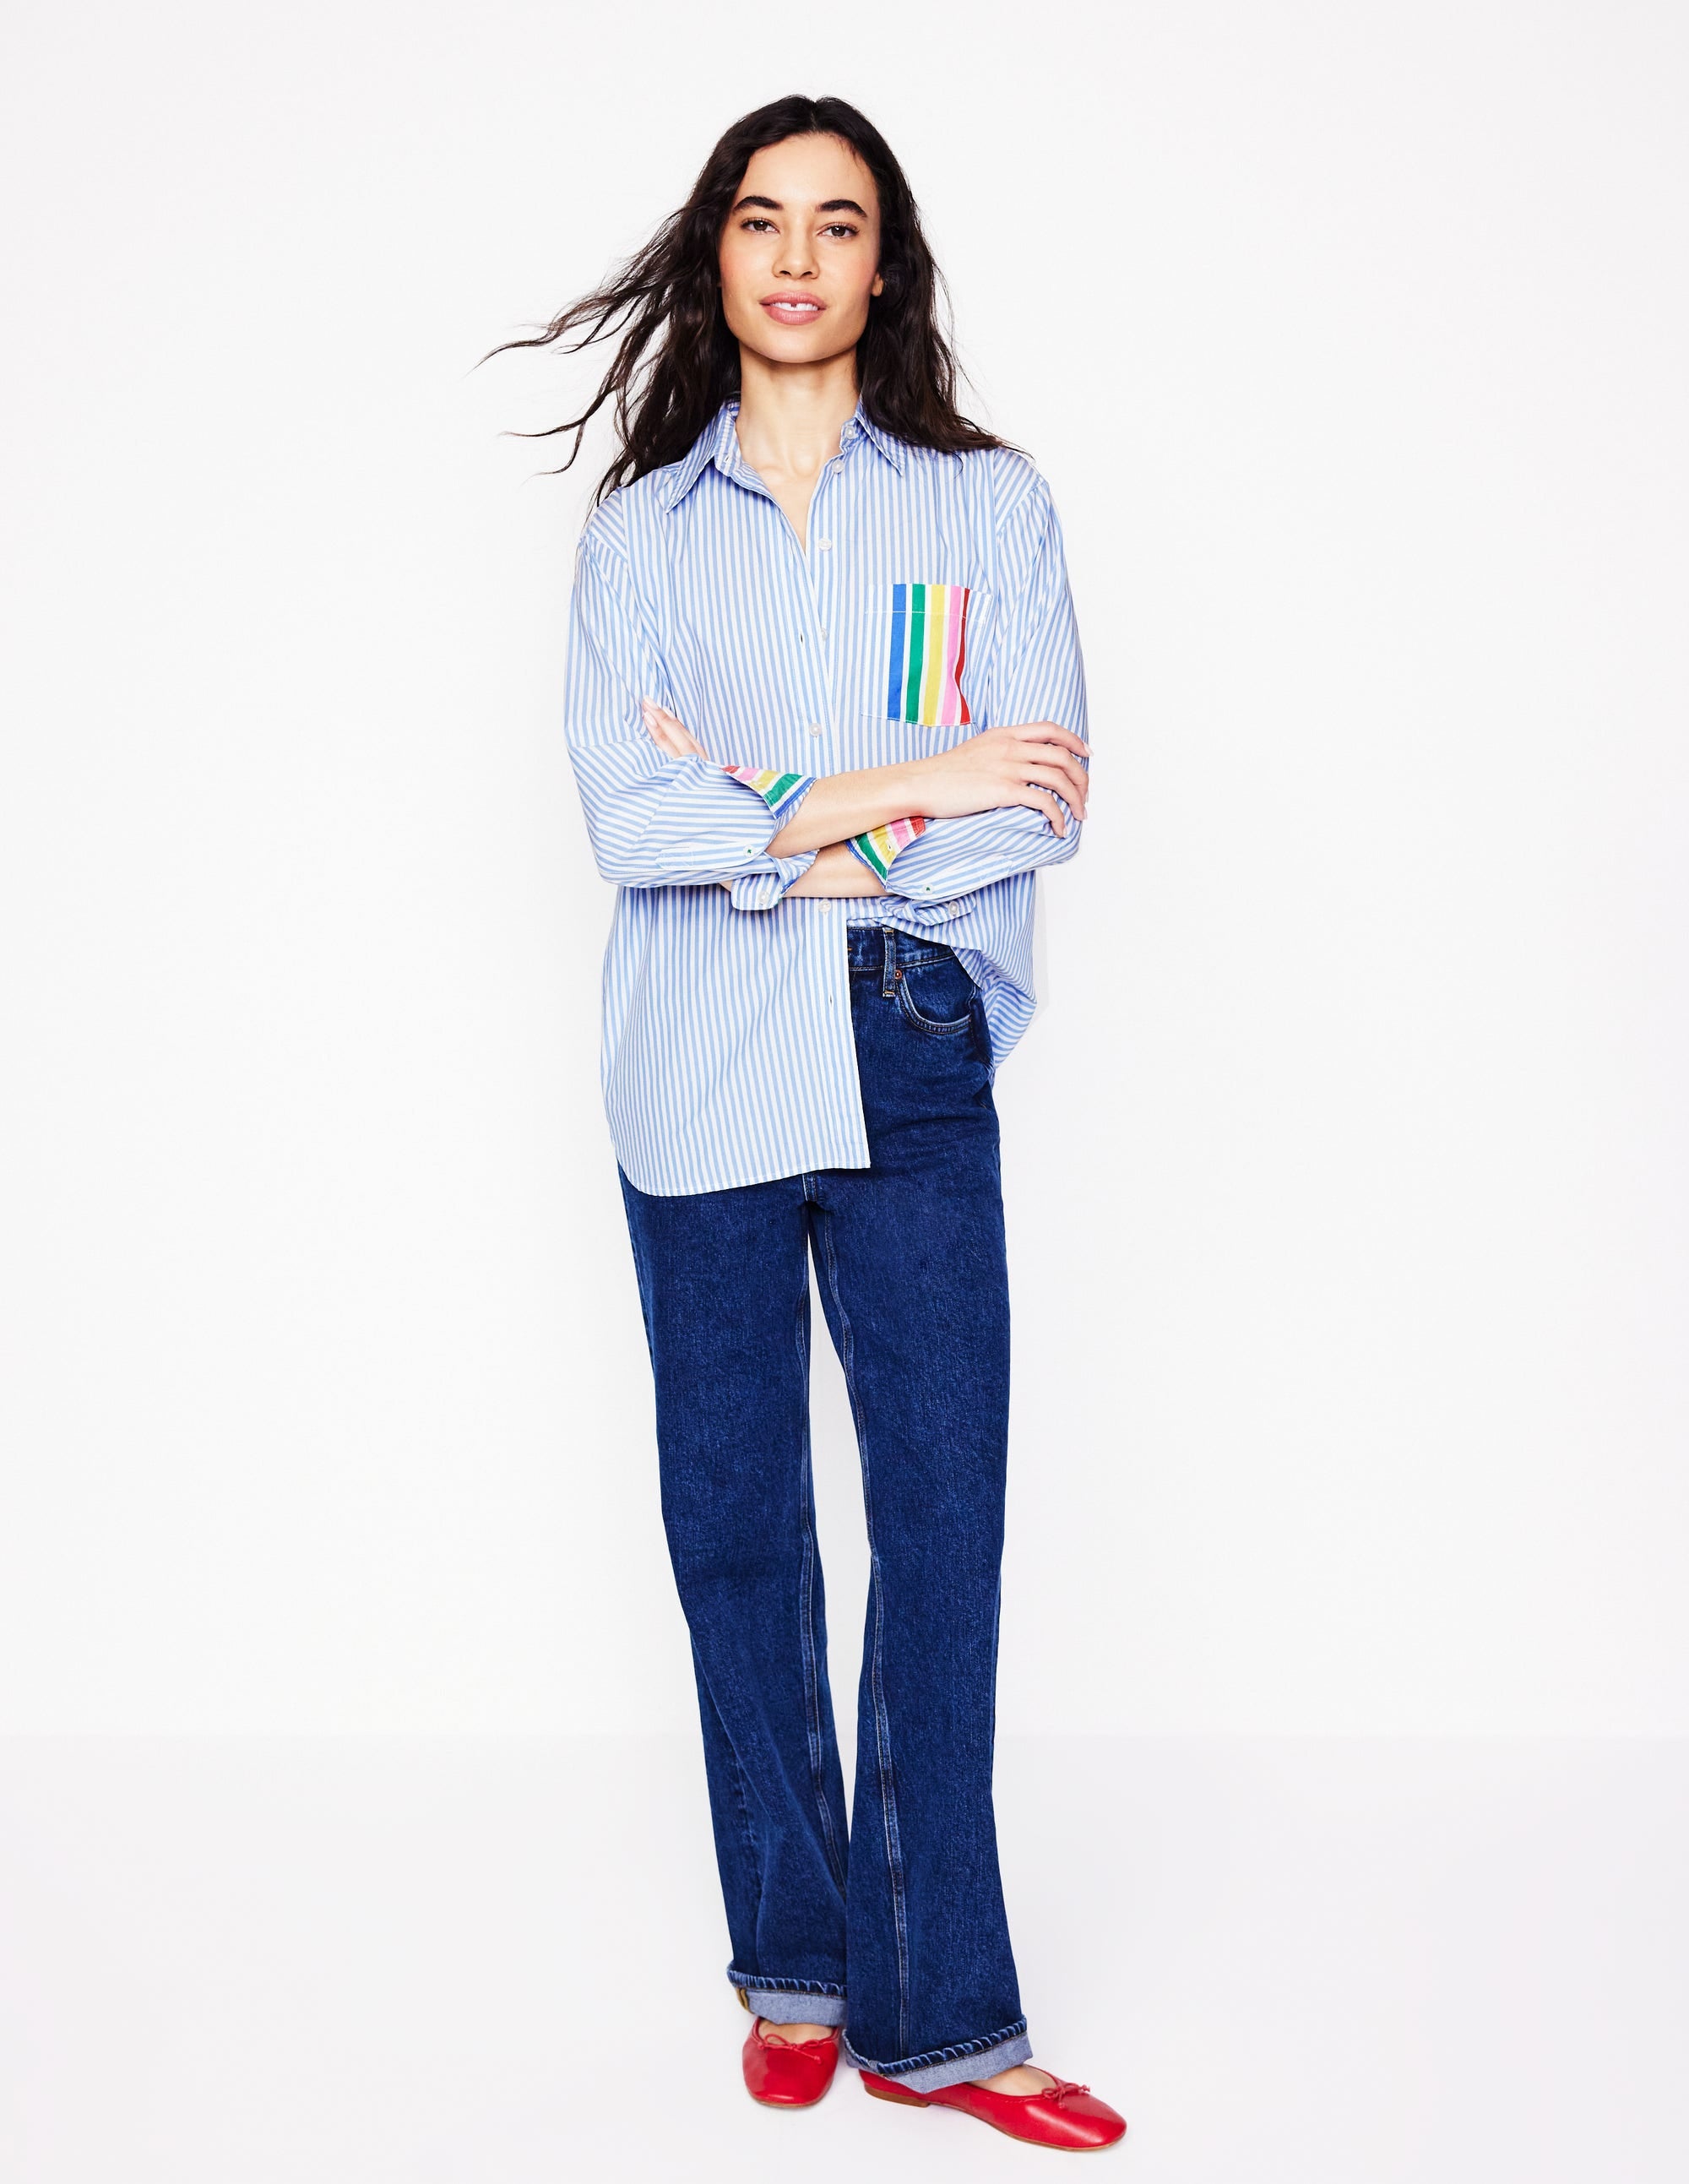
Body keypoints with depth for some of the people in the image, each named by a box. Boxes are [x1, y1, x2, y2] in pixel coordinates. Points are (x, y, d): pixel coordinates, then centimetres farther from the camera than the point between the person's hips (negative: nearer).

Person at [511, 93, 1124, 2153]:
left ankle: (936, 2007, 8)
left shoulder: (988, 505, 8)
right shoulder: (637, 533, 9)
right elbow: (623, 815, -6)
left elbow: (1041, 803, -4)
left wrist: (771, 821, -10)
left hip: (906, 1057, -1)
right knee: (734, 1518, 7)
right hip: (696, 1076, 1)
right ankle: (794, 1964, 23)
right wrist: (898, 788, -13)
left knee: (942, 1507, -4)